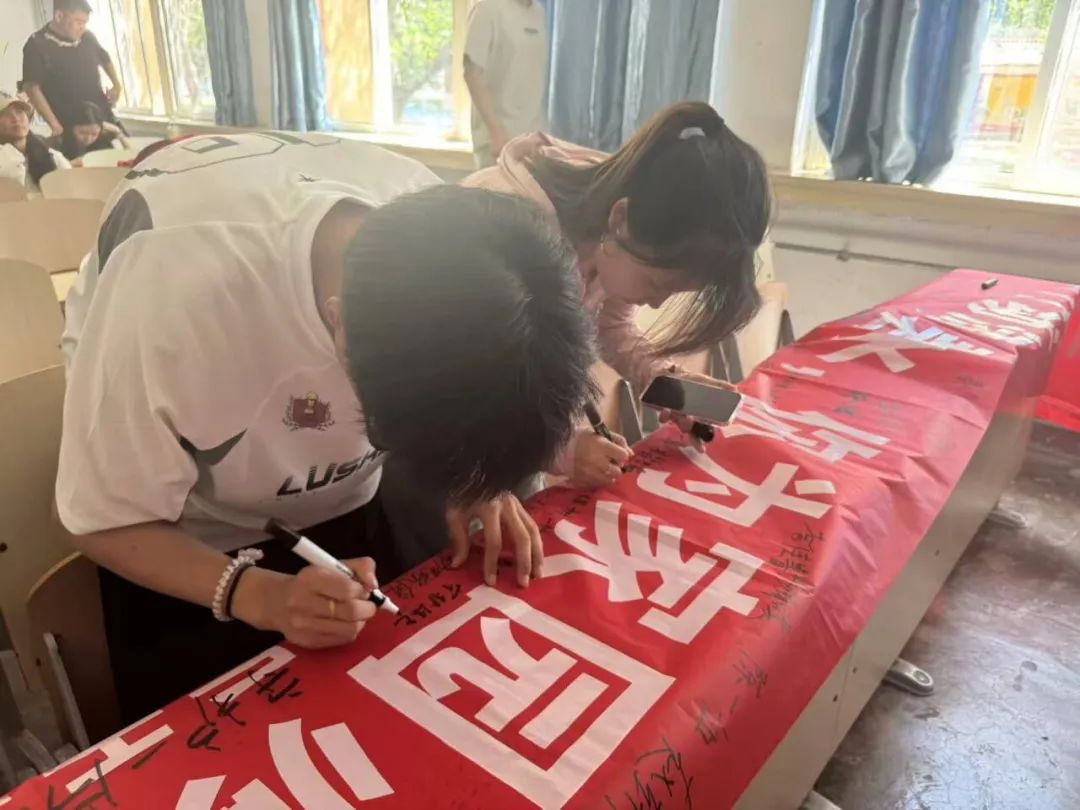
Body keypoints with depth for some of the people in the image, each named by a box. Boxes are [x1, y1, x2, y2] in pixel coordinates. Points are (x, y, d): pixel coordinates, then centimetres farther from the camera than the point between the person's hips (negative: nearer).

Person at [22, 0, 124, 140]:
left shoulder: (88, 37, 4)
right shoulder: (37, 45, -11)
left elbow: (105, 59, 26)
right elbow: (32, 87, -14)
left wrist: (116, 85, 8)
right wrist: (55, 125, -20)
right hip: (70, 127, -5)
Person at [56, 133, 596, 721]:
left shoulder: (444, 232, -27)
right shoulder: (179, 288, -39)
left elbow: (453, 391, -6)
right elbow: (103, 520, -23)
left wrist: (473, 486, -24)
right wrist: (258, 594, -38)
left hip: (346, 512, 4)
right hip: (180, 541, -3)